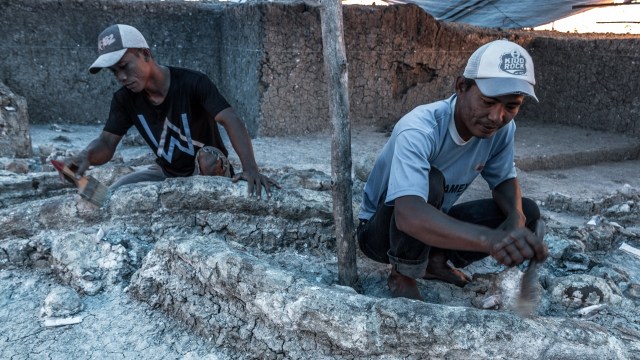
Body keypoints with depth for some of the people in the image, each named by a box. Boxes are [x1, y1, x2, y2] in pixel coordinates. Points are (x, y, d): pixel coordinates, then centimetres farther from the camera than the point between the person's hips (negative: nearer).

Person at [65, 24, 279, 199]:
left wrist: (250, 168, -54)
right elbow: (106, 143, -13)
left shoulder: (193, 83, -26)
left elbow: (231, 121, -37)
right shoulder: (125, 99, -9)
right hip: (167, 173, 5)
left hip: (210, 170, -5)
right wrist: (86, 156, -39)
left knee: (207, 156, -38)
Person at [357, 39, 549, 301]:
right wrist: (490, 238, -63)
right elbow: (408, 215, -49)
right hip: (380, 229, -6)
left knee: (527, 211, -7)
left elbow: (505, 180, 2)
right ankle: (403, 276, -12)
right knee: (431, 182, -36)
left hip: (433, 225, 6)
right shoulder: (419, 129, -34)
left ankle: (435, 261, 4)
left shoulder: (502, 129, -13)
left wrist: (516, 217, -22)